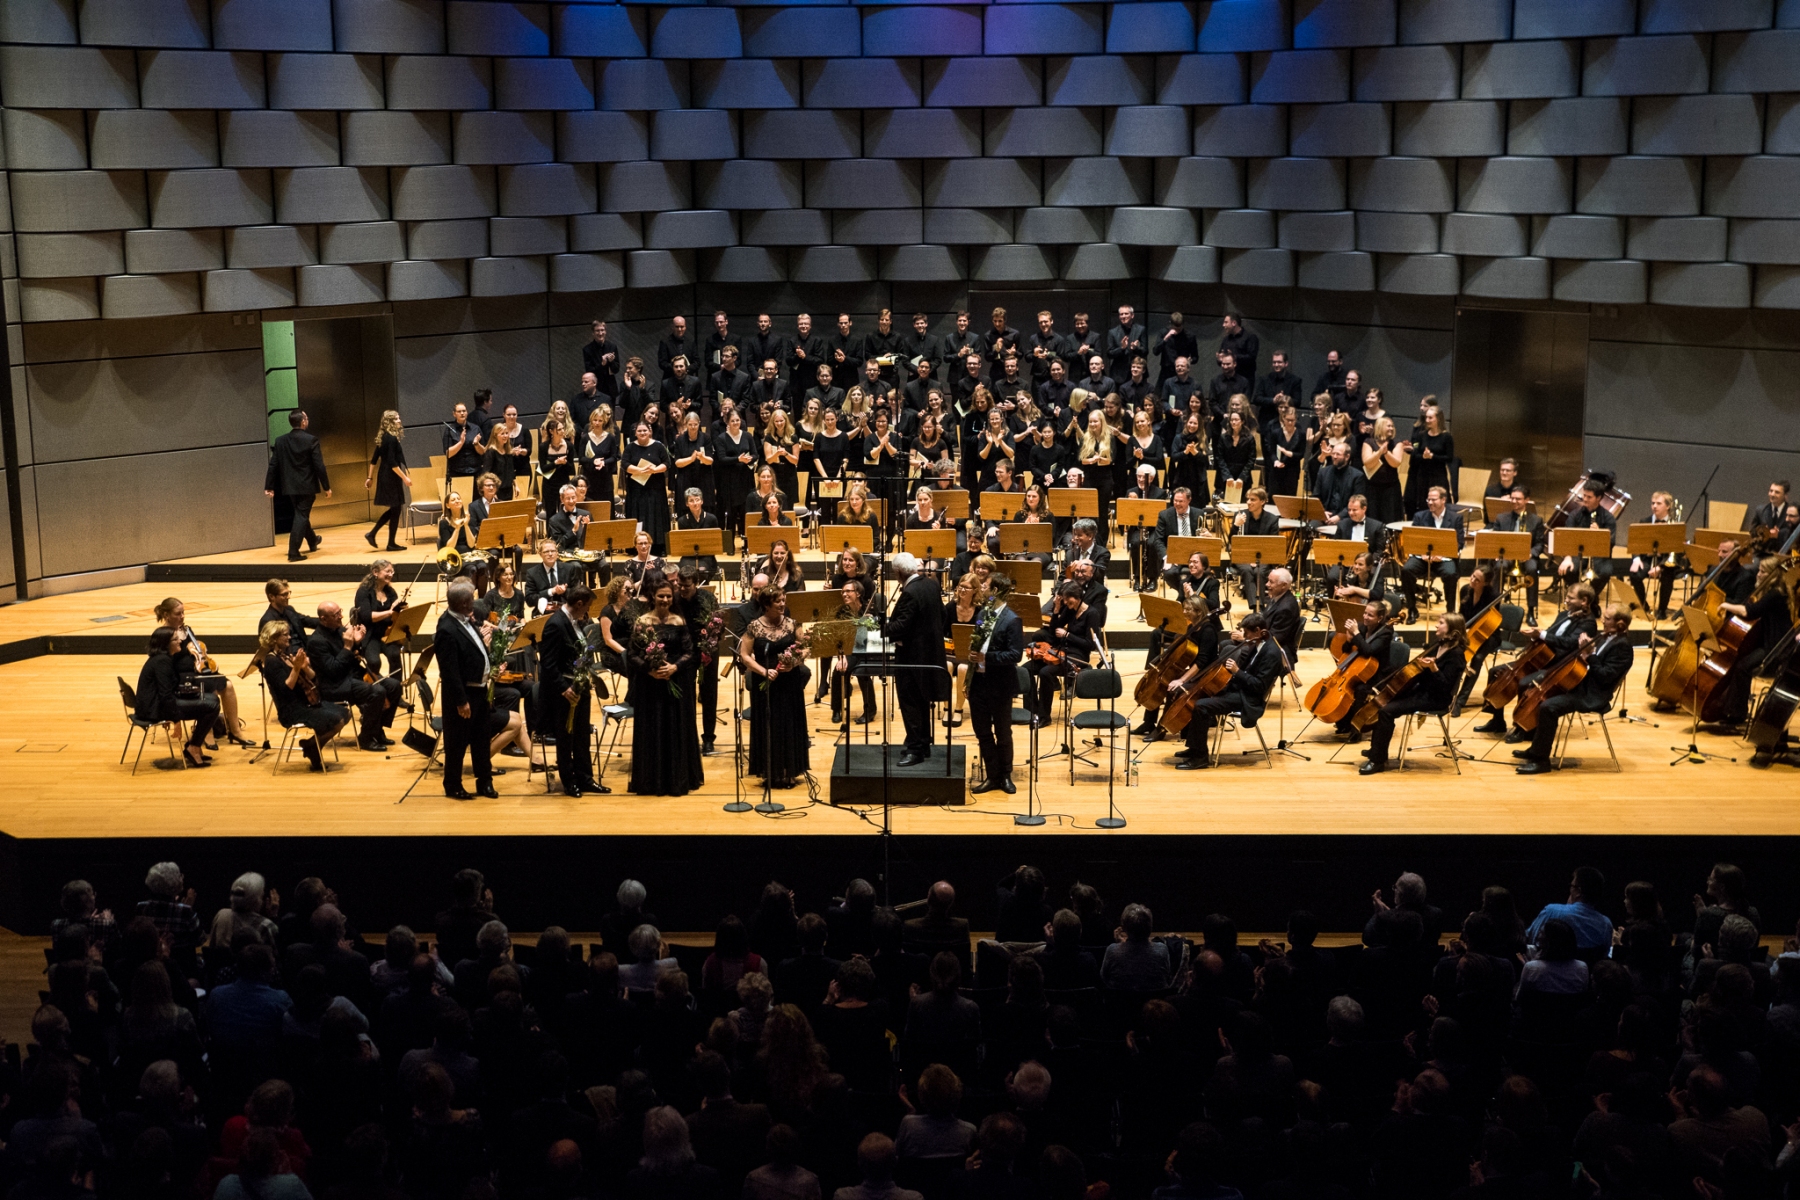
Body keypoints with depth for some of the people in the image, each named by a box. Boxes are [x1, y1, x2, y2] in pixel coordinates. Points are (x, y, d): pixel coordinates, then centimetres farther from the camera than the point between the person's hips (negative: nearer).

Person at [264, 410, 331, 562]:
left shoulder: (280, 441, 0)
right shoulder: (311, 440, -14)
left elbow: (273, 465, 1)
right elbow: (319, 466, -14)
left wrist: (269, 486, 6)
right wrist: (326, 487, -7)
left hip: (289, 486, 5)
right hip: (307, 486, -5)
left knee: (301, 514, 22)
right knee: (301, 516, -2)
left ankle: (312, 541, 44)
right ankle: (293, 552, -8)